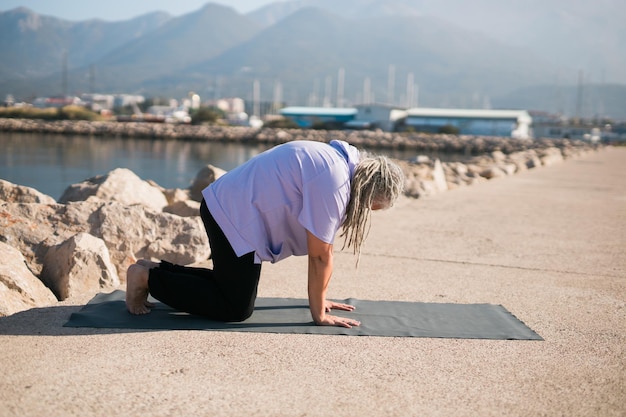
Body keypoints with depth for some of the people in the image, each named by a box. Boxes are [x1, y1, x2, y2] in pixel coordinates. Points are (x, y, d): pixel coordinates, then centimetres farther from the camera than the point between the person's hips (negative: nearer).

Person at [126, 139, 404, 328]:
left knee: (236, 286, 19)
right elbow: (320, 255, -19)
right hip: (235, 216, -10)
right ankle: (148, 278, 2)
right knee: (237, 309, -3)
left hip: (227, 204, 10)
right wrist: (318, 314, -9)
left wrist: (318, 298, 15)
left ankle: (157, 270, 24)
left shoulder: (344, 163, 7)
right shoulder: (334, 183, -24)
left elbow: (320, 249, 12)